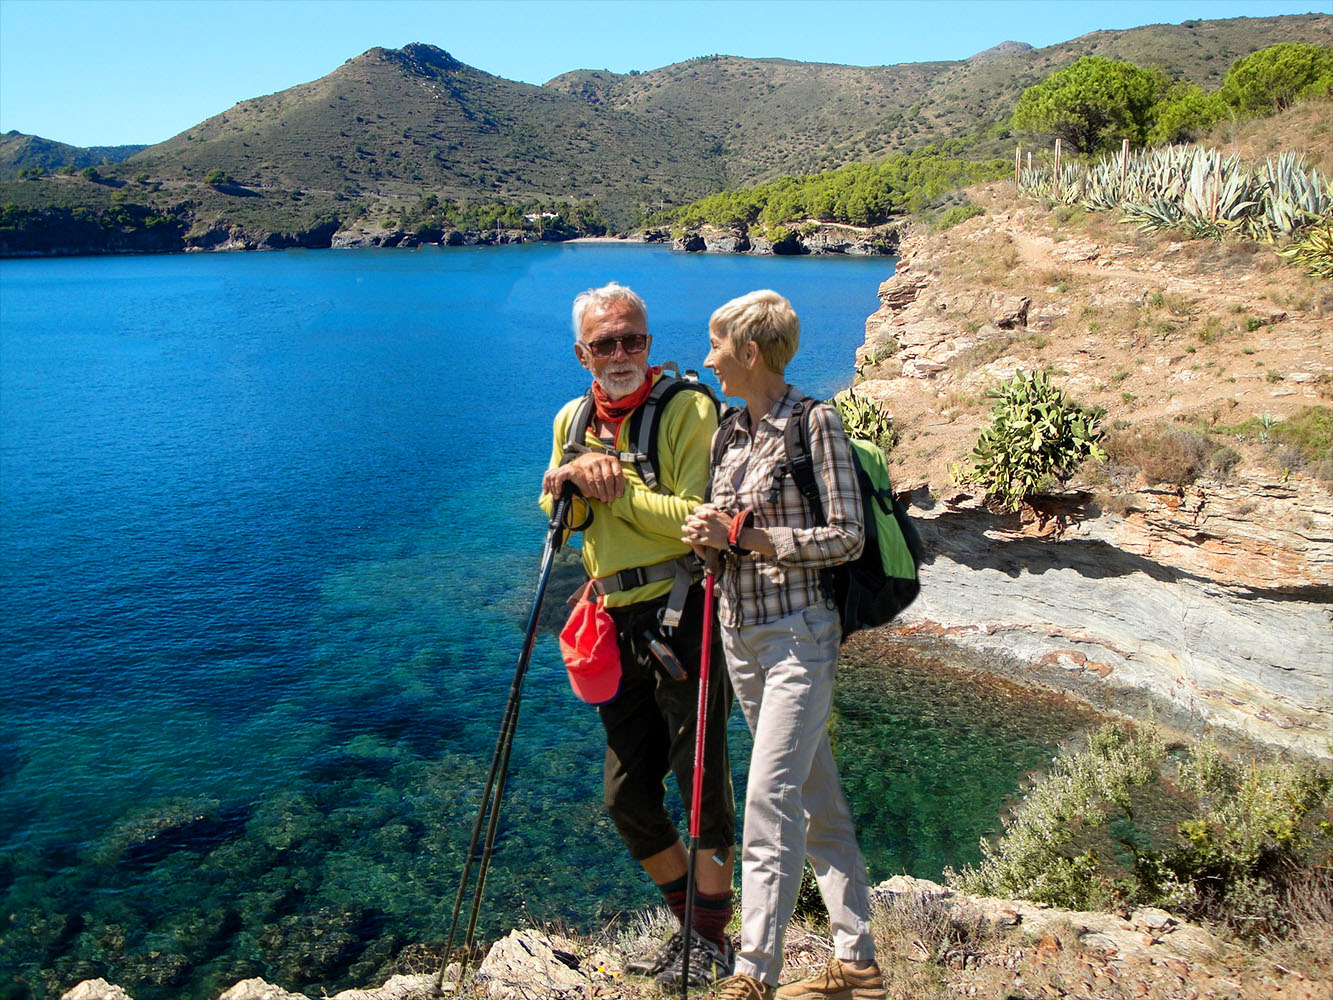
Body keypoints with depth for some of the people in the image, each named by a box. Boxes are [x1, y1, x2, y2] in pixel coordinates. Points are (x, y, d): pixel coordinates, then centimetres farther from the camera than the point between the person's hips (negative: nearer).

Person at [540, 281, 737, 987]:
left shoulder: (687, 409, -9)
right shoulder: (572, 420, 12)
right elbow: (556, 514, 12)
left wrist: (614, 487, -15)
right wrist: (575, 472, -7)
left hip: (683, 611, -7)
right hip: (620, 624, 7)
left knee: (702, 783, 2)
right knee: (627, 798, 14)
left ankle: (713, 944, 22)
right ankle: (691, 927, 35)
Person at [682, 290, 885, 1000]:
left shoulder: (815, 423, -9)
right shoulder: (730, 433, 12)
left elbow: (847, 537, -12)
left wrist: (746, 536, -17)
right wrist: (706, 536, -4)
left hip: (798, 633, -7)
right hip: (741, 633, 7)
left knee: (769, 800, -9)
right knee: (817, 797, 13)